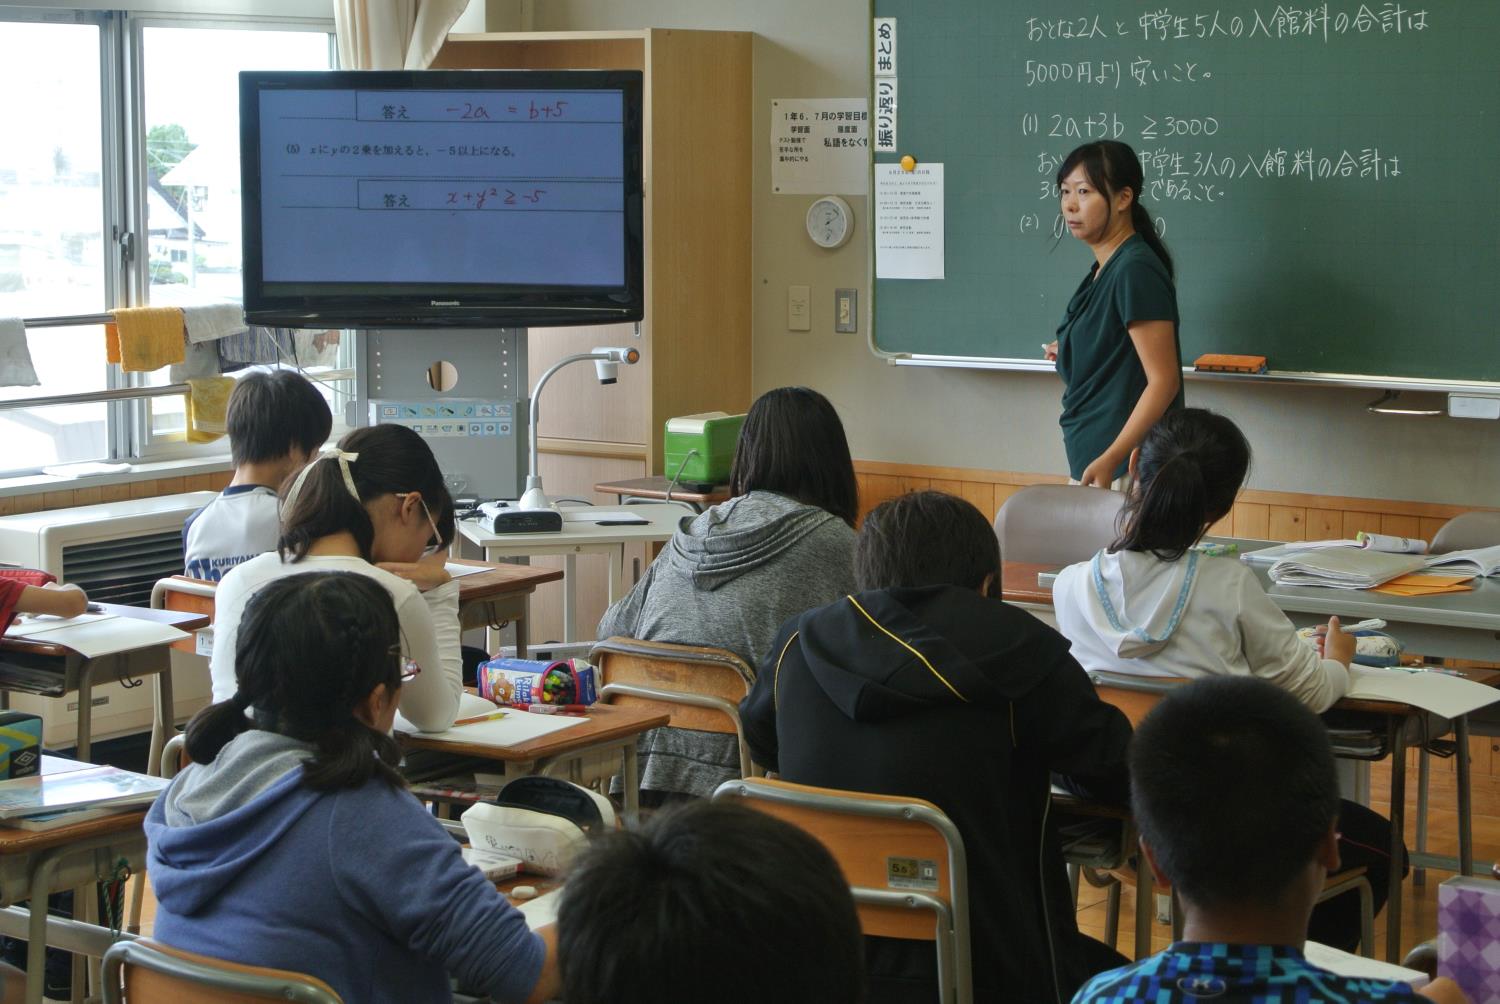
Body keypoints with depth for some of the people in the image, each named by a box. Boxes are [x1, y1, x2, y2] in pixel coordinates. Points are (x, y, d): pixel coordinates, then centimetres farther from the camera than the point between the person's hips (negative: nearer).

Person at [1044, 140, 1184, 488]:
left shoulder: (1135, 271, -15)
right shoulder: (1103, 270, 13)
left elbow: (1163, 380, -19)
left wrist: (1109, 460, -24)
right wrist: (1071, 355, 8)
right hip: (1091, 458, 9)